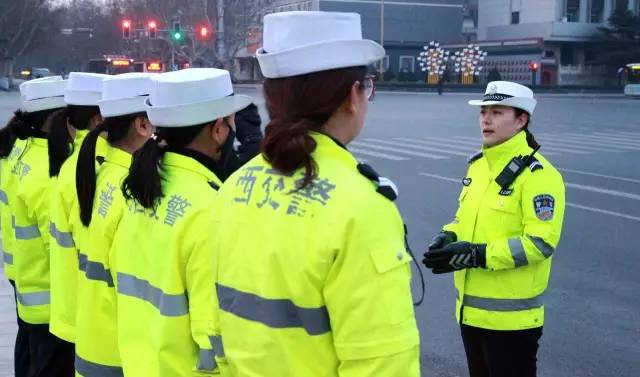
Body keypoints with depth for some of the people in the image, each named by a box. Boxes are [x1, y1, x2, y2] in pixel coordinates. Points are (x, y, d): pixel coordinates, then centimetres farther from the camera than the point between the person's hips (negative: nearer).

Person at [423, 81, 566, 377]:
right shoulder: (478, 164, 9)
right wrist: (448, 237, -2)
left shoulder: (537, 174, -17)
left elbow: (541, 241, -22)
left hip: (511, 316, -8)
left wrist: (478, 255, -26)